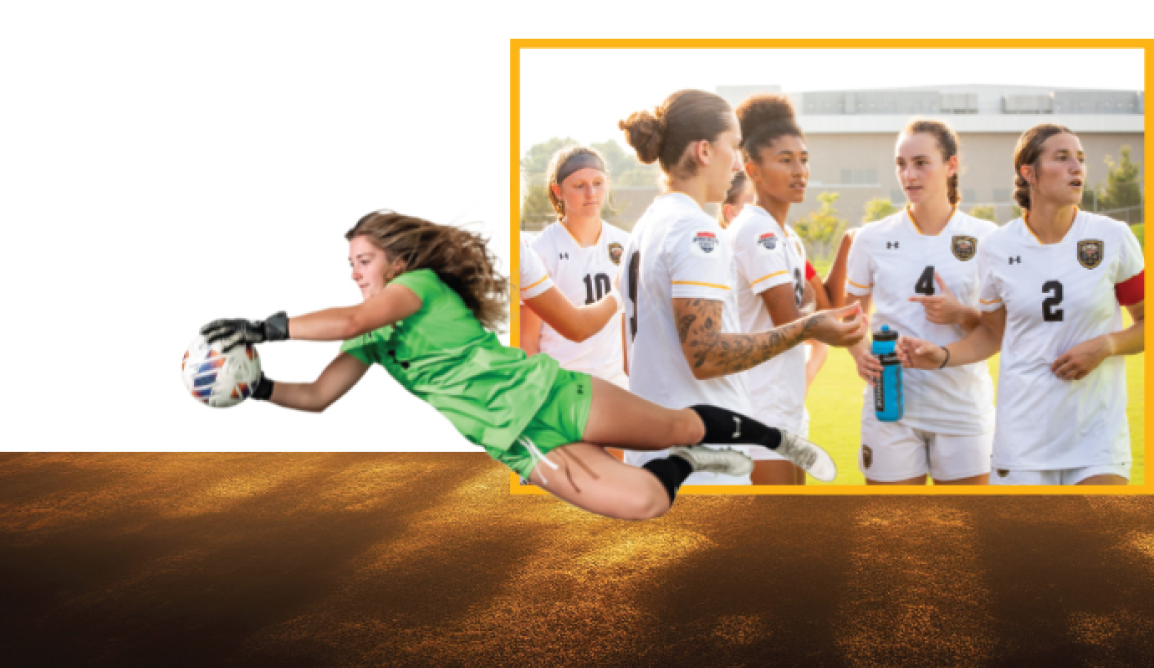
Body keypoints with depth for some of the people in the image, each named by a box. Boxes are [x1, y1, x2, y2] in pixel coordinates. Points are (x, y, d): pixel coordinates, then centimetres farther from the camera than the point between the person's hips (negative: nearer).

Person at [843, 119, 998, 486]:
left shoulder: (984, 237, 3)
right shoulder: (873, 238, 4)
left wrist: (960, 314, -15)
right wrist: (860, 354, -7)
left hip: (963, 409, 0)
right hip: (891, 406, 0)